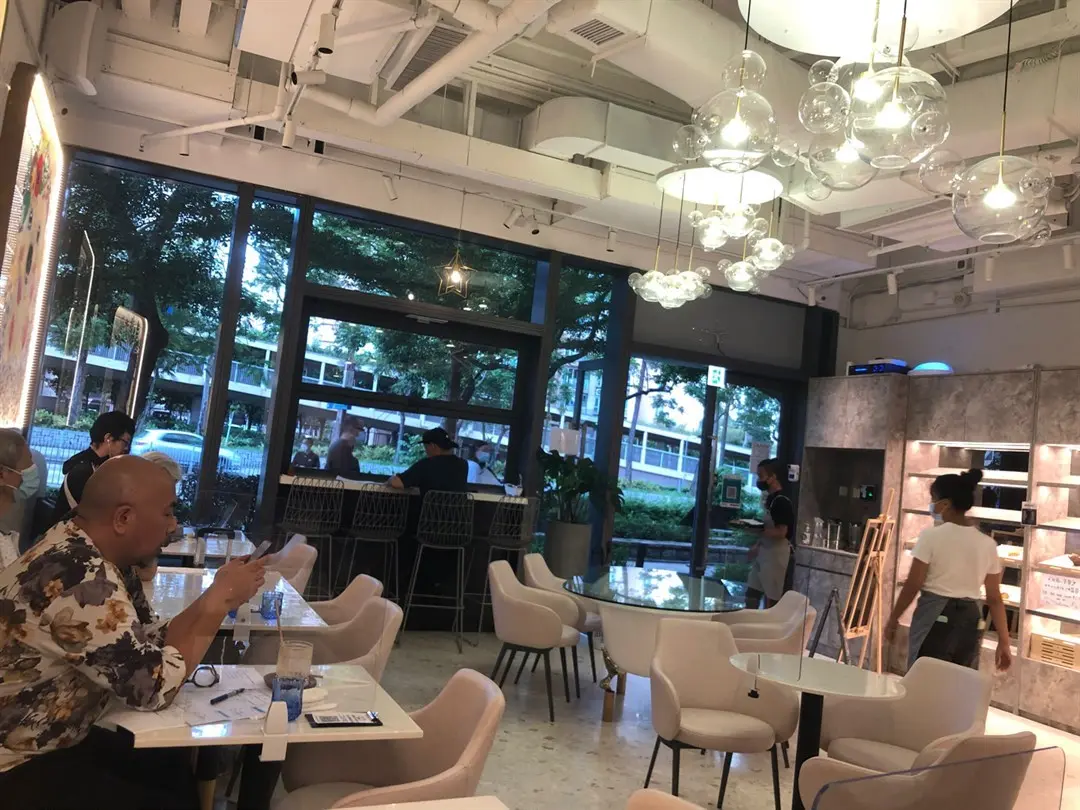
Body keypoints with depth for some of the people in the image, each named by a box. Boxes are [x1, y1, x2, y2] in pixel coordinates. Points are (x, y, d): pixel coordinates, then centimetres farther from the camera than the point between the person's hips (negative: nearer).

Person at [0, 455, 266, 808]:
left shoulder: (74, 552, -1)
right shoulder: (83, 579, -30)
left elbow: (144, 647, 4)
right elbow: (154, 686, -25)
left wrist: (217, 594, -3)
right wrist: (219, 601, -17)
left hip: (53, 740, 9)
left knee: (176, 763, 12)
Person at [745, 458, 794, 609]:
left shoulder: (781, 501, -18)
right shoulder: (770, 498, 11)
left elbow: (780, 532, -24)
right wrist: (757, 546, 13)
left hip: (776, 555, -9)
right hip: (764, 553, 9)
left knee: (771, 600, 1)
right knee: (751, 593, 13)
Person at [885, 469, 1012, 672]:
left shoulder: (931, 536, -10)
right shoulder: (987, 544, 5)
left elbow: (913, 585, -9)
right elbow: (995, 597, 6)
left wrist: (893, 619, 2)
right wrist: (1004, 641, 12)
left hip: (935, 618, -5)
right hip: (969, 620, 5)